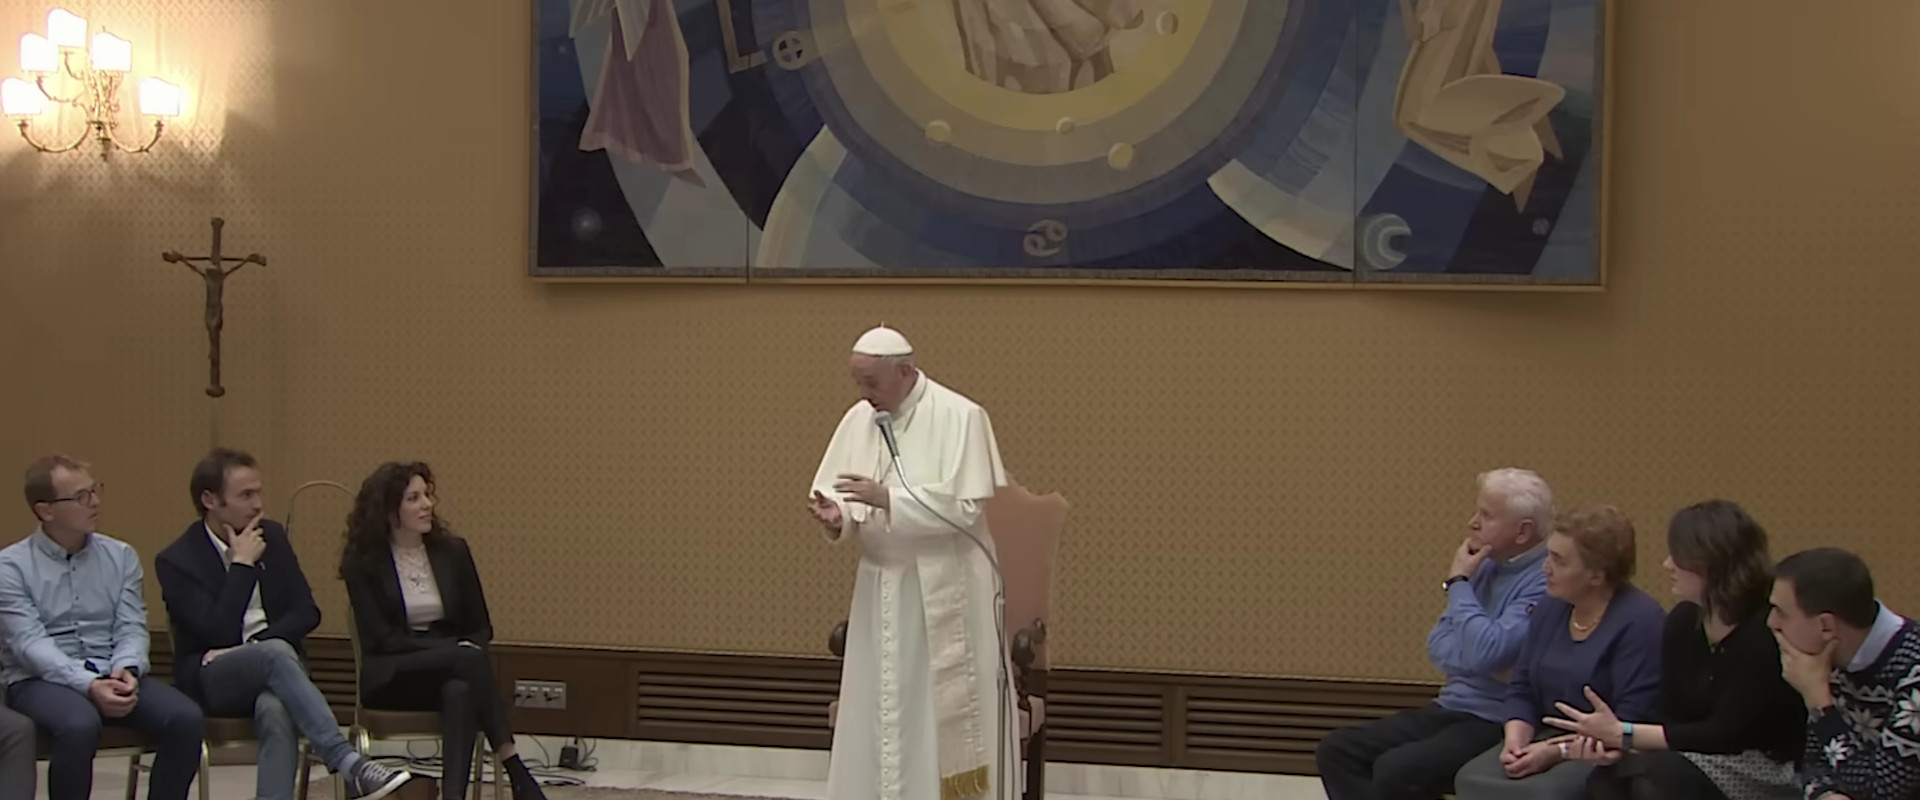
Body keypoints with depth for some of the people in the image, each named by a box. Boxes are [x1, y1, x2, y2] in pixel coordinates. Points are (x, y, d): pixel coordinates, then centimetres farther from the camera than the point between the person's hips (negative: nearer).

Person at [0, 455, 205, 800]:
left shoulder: (121, 556, 11)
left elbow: (132, 626, 5)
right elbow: (30, 643, -12)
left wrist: (126, 669, -19)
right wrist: (89, 685, -27)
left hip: (114, 676, 4)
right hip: (42, 680, -4)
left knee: (186, 719, -23)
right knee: (79, 725, -37)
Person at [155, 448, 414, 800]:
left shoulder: (271, 536, 9)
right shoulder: (176, 560, -5)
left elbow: (306, 612, 6)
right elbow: (218, 633, -16)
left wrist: (253, 644, -10)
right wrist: (243, 564, -12)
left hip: (270, 663, 3)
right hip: (212, 678, -3)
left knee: (276, 710, -35)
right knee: (276, 652, -36)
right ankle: (350, 765, -46)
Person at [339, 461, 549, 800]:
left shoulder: (453, 551, 7)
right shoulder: (362, 562, -2)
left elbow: (481, 627, 11)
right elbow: (380, 639, -9)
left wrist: (466, 651, -14)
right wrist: (455, 648, -19)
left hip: (452, 670, 3)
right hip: (391, 678, -3)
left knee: (459, 691, -37)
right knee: (467, 658, -34)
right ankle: (515, 771, -37)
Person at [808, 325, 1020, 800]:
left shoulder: (960, 416, -12)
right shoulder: (858, 419, 5)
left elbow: (966, 508, -17)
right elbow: (837, 495, 7)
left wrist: (888, 499, -23)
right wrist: (836, 517, -17)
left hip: (945, 590, -5)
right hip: (880, 588, 5)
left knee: (947, 714, 0)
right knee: (877, 713, 7)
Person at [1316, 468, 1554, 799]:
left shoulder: (1547, 582, -17)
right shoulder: (1485, 567, 11)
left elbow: (1486, 653, -27)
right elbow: (1439, 646, 11)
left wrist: (1458, 582, -14)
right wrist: (1482, 662, -11)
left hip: (1500, 726, -9)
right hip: (1451, 708, 9)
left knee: (1396, 770, -30)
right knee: (1338, 750, -3)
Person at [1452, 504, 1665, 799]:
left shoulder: (1641, 621, -14)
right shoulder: (1549, 609, 11)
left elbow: (1631, 721, -20)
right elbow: (1522, 691, 12)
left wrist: (1559, 751, -24)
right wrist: (1516, 739, -9)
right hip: (1549, 740, 7)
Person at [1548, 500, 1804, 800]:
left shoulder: (1767, 634, -19)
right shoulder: (1683, 621, 5)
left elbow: (1726, 734, -21)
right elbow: (1670, 718, 4)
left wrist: (1622, 733, -22)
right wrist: (1618, 743, -18)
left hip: (1770, 770, -7)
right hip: (1702, 762, 7)